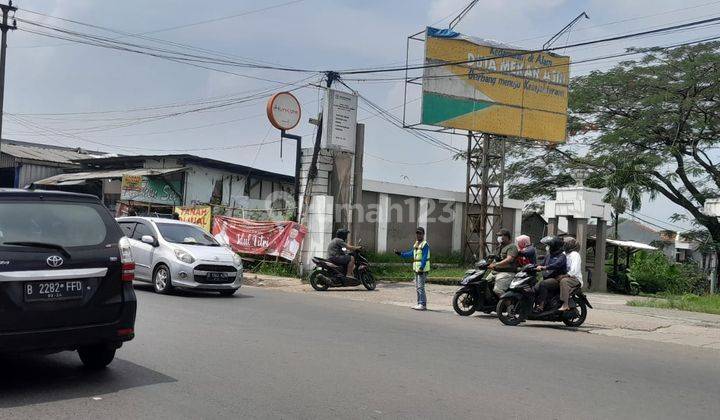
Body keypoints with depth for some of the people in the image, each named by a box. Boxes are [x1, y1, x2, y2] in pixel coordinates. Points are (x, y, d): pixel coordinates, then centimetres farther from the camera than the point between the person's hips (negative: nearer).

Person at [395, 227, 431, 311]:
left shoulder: (425, 244, -11)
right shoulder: (416, 244, 16)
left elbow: (425, 258, -18)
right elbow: (411, 254, 23)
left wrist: (421, 268, -24)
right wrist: (400, 253, 20)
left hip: (422, 269, -9)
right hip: (417, 269, 9)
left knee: (420, 287, -11)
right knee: (417, 287, 11)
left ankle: (423, 304, -8)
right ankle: (419, 303, 17)